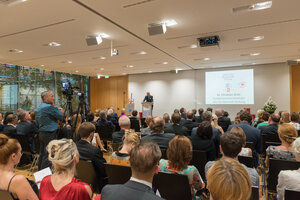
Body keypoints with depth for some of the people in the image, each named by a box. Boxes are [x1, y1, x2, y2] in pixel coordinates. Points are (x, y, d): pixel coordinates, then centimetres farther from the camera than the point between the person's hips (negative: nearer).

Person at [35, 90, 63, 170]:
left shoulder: (38, 108, 13)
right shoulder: (49, 107, -16)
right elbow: (60, 117, -11)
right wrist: (55, 106, -4)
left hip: (41, 133, 9)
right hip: (49, 134, -9)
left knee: (42, 154, 15)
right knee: (48, 155, -4)